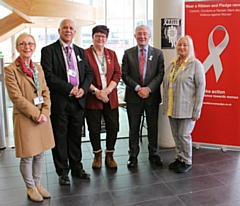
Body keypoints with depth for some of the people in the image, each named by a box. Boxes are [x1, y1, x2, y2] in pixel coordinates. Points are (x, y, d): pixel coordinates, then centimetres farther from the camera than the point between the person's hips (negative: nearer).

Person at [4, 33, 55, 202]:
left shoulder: (38, 68, 11)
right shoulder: (10, 70, -8)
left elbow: (46, 92, 8)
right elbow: (17, 97, -14)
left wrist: (45, 112, -7)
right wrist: (36, 114, -15)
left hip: (42, 117, 6)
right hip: (25, 118, -5)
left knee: (40, 153, 14)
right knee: (27, 156, 6)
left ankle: (38, 184, 32)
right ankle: (30, 188, 26)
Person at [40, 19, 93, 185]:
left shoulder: (80, 52, 14)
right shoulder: (49, 50, -2)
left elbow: (89, 73, 11)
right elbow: (48, 75, -13)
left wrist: (83, 88, -8)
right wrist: (70, 89, -16)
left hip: (78, 101, 4)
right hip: (59, 101, -4)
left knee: (76, 137, 14)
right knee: (60, 138, 7)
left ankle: (77, 168, 29)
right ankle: (63, 172, 22)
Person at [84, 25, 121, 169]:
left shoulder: (112, 54, 11)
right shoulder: (85, 53, -2)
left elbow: (117, 74, 4)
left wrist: (107, 90, -9)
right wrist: (96, 91, -14)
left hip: (110, 97, 3)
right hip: (92, 98, -3)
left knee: (113, 127, 4)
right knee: (94, 128, 6)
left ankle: (109, 156, 21)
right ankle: (97, 155, 24)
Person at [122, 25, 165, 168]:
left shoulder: (158, 53, 5)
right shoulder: (128, 53, 5)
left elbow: (160, 74, -1)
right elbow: (125, 74, -1)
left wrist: (148, 89, -14)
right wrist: (137, 88, -13)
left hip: (152, 96, 1)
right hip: (133, 96, 0)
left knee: (153, 126, 10)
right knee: (133, 128, 7)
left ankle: (154, 154, 26)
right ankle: (133, 155, 20)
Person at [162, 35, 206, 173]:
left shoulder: (196, 64, -7)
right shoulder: (173, 64, 11)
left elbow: (201, 87, -10)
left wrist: (196, 110, -14)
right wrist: (166, 105, 10)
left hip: (186, 108, -5)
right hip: (172, 108, 6)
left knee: (184, 135, 0)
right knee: (176, 135, 12)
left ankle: (187, 162, 19)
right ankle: (179, 158, 29)